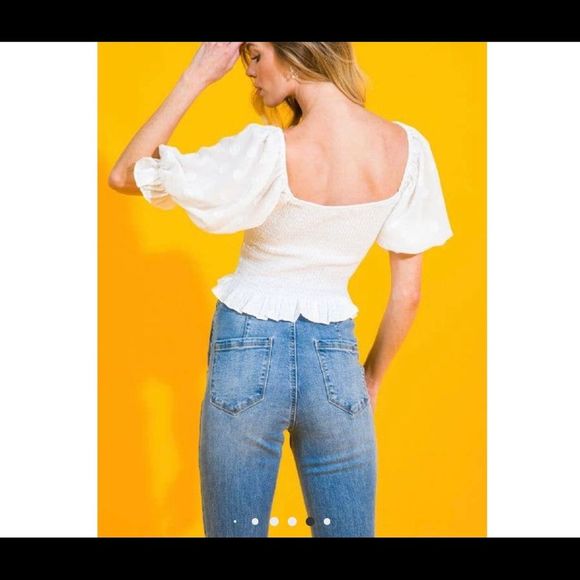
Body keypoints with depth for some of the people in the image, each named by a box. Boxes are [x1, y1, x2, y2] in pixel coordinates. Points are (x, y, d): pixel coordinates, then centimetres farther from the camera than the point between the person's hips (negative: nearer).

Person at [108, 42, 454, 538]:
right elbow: (408, 293, 1)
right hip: (337, 362, 3)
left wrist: (197, 76, -6)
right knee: (348, 528, 15)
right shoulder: (406, 148, -5)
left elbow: (124, 176, -7)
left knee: (236, 530, 14)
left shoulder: (268, 152, -17)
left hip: (247, 357, -3)